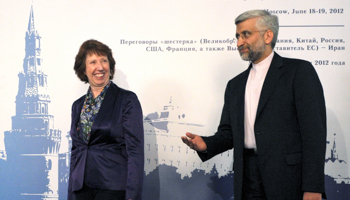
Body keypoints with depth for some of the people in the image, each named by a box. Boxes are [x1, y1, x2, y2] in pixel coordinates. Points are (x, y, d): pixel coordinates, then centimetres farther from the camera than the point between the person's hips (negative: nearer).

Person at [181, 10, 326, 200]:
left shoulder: (299, 71, -1)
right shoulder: (235, 85, 17)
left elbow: (314, 131, -8)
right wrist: (206, 145, -4)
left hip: (288, 178, -5)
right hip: (247, 181, 5)